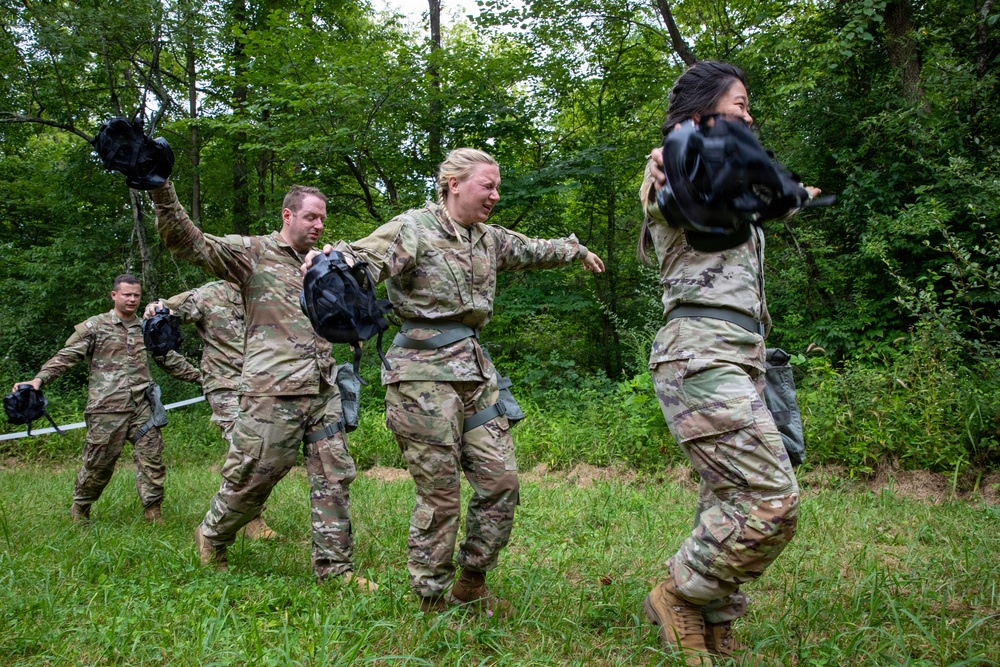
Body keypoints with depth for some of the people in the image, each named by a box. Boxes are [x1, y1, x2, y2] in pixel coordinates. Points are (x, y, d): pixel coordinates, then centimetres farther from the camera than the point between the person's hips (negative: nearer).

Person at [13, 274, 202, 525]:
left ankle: (153, 511, 7)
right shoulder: (94, 326, 3)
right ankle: (80, 509, 24)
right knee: (98, 463, 3)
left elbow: (172, 360, 22)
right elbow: (66, 356, -4)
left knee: (151, 458, -2)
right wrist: (39, 378, -18)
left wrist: (200, 377, 20)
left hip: (142, 406, 4)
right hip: (107, 408, -3)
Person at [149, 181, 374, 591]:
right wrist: (162, 194, -24)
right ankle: (212, 536, 30)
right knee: (253, 476, 2)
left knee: (334, 477, 4)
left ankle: (334, 567, 13)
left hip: (324, 390, 6)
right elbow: (187, 242, -12)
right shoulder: (251, 252, 1)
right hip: (273, 390, -6)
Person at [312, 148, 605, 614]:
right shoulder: (414, 228, -5)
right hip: (425, 372, -7)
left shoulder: (488, 239, 17)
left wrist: (577, 250, 49)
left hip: (475, 370, 8)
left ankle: (471, 584, 23)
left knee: (501, 479, 4)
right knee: (440, 494, -3)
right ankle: (433, 600, 15)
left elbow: (533, 251, 35)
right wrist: (335, 260, -44)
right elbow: (366, 260, -21)